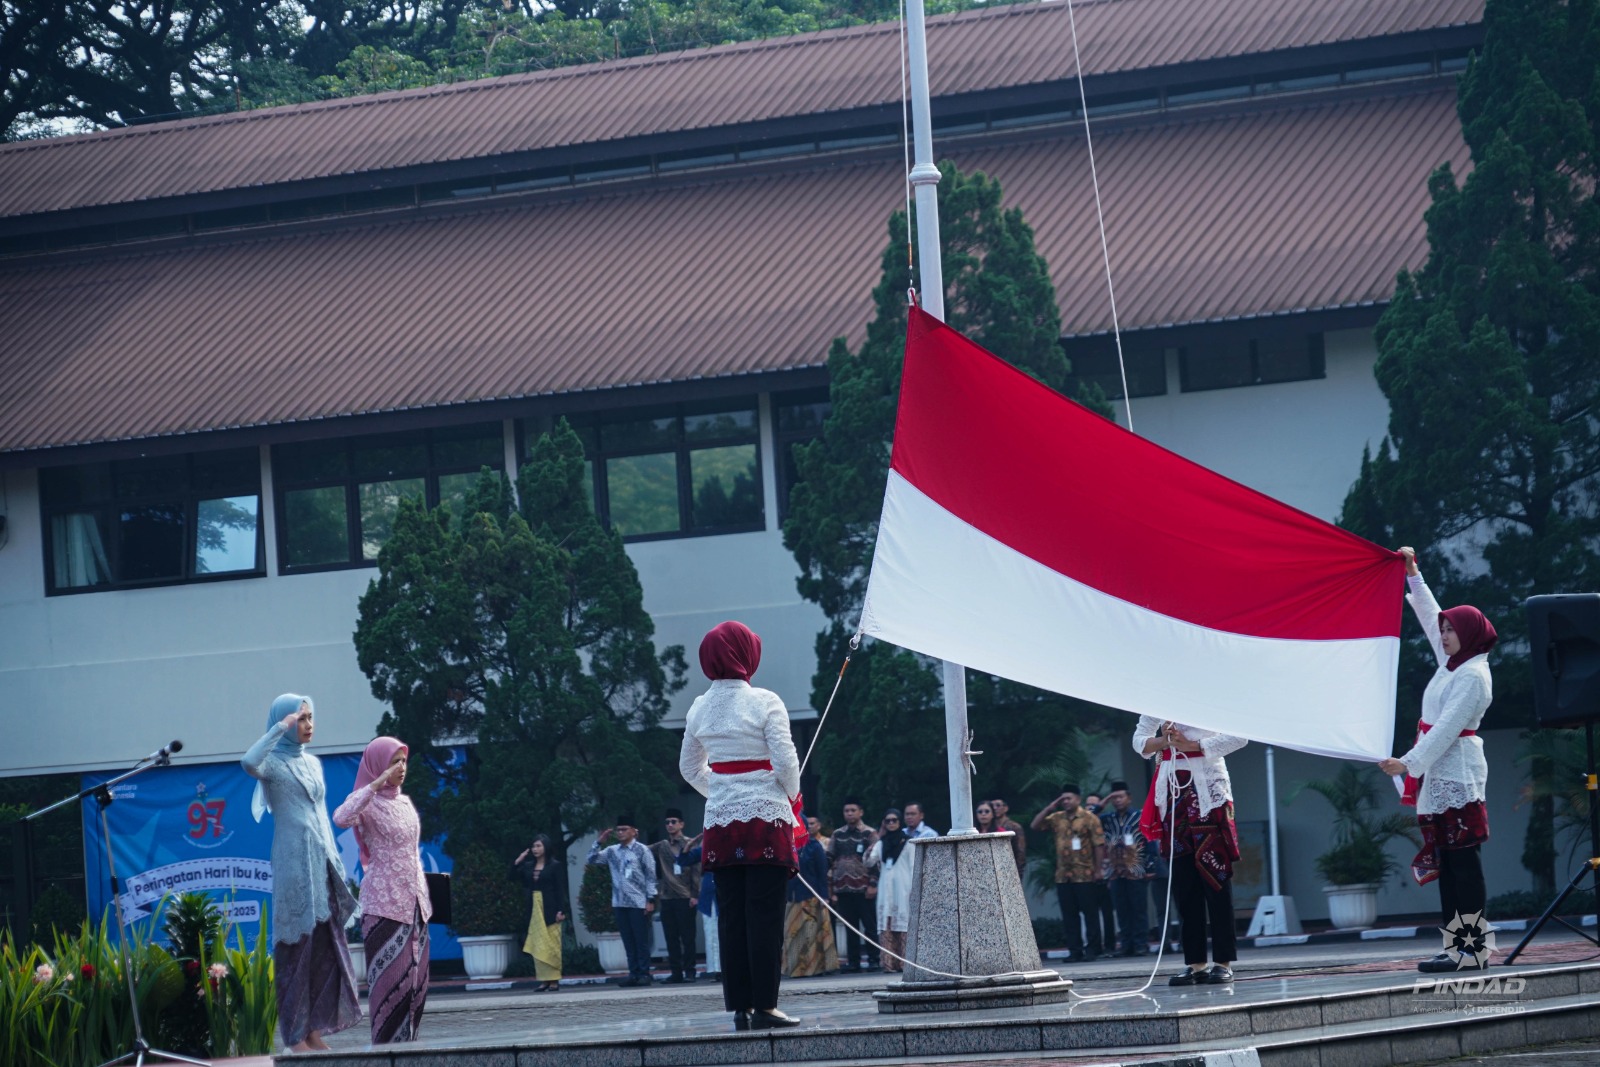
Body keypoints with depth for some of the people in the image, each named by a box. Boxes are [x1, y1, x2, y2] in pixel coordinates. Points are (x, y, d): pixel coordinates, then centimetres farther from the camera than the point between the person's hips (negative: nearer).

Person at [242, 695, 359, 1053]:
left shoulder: (313, 763, 17)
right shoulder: (274, 762, -4)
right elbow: (249, 763, -29)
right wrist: (280, 728, -21)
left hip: (321, 863, 7)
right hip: (293, 863, -7)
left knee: (326, 947, 4)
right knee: (297, 947, -6)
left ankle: (314, 1029, 9)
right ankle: (295, 1036, -3)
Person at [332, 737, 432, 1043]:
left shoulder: (403, 802, 16)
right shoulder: (369, 804, -6)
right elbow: (341, 817, -30)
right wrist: (376, 784, -25)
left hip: (413, 902, 7)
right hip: (384, 903, -7)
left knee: (416, 977, 4)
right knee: (390, 976, -10)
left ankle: (407, 1044, 7)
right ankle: (387, 1048, -9)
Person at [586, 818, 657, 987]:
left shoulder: (642, 851, -2)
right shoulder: (612, 851, 11)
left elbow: (651, 876, -3)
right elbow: (591, 860, 10)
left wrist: (650, 900, -9)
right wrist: (599, 842, 2)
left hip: (638, 903, -5)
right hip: (619, 903, 5)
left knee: (641, 940, -2)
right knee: (628, 941, 6)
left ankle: (644, 973, 1)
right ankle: (633, 973, 9)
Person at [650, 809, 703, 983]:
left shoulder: (689, 844, 1)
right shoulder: (661, 846, 14)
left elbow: (696, 871, -3)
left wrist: (695, 895, -9)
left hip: (685, 898, -4)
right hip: (667, 897, 4)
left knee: (687, 937, -4)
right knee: (671, 938, 3)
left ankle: (689, 972, 0)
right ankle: (676, 972, 6)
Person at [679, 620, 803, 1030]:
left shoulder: (699, 709, 7)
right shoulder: (764, 702, -9)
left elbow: (690, 768, 18)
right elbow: (785, 762, -11)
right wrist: (792, 795, 7)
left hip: (721, 820, 5)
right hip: (766, 817, -5)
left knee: (732, 917, 7)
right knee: (765, 916, -4)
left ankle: (739, 1006, 7)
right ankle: (764, 1007, -6)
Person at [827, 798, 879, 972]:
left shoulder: (869, 834, 1)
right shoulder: (838, 834, 14)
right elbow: (830, 861, 14)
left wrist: (873, 884, -12)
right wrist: (831, 888, 8)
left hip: (863, 888, -4)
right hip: (843, 889, 4)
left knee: (869, 926, -2)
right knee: (850, 928, 5)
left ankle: (873, 960, 1)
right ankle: (853, 962, 8)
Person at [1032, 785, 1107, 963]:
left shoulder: (1089, 819, -3)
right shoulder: (1057, 819, 12)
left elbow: (1099, 846, -6)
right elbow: (1036, 825, 8)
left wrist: (1097, 870, -10)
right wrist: (1050, 808, 2)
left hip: (1085, 876, -5)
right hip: (1063, 876, 5)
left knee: (1090, 914, -1)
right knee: (1069, 916, 7)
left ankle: (1092, 950, 4)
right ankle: (1075, 951, 12)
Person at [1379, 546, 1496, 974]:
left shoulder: (1473, 676, -12)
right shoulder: (1451, 663, 14)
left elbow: (1447, 726, -19)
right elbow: (1429, 616, 26)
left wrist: (1410, 763, -22)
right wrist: (1412, 573, 27)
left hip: (1457, 774, -9)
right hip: (1439, 775, 9)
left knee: (1463, 859, -11)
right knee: (1446, 860, 6)